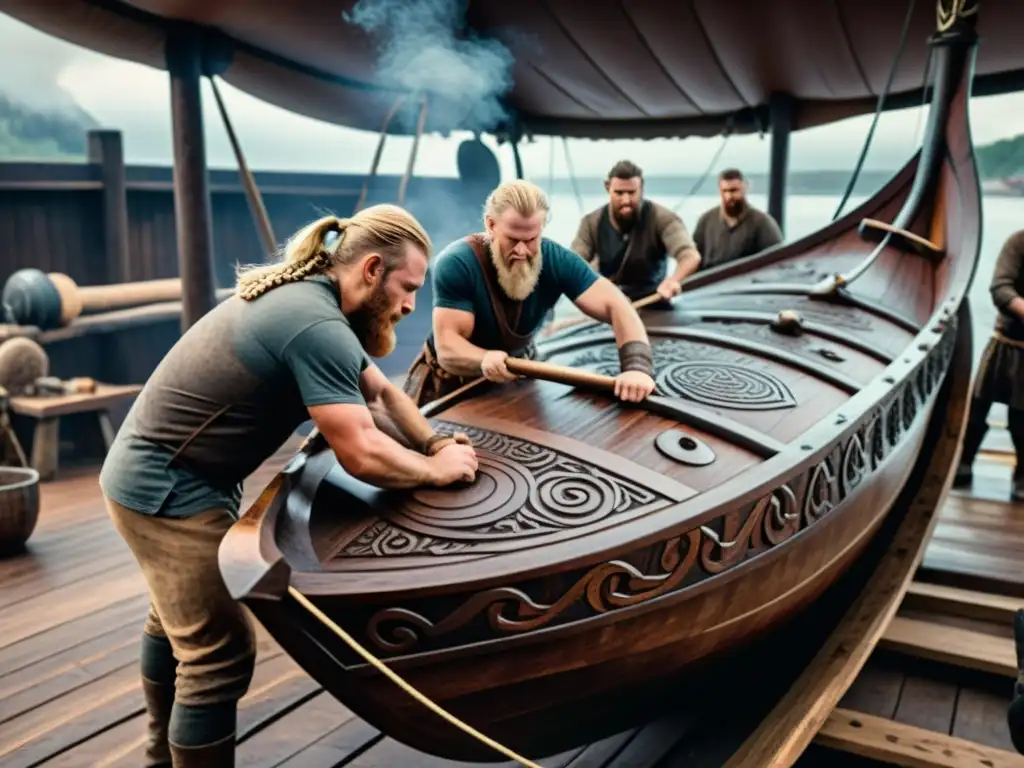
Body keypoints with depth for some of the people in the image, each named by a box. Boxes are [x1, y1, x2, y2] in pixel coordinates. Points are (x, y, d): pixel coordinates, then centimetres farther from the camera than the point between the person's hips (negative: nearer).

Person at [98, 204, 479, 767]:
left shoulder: (311, 300, 4)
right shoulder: (316, 325, -28)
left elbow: (381, 393, 11)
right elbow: (362, 454, -29)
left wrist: (436, 442, -3)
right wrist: (437, 469, -13)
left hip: (154, 473, 11)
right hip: (165, 488, -11)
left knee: (176, 622, 26)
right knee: (220, 653, -7)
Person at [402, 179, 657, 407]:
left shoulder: (556, 260, -17)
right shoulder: (456, 264, -27)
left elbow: (616, 306, -24)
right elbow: (447, 347, -30)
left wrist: (637, 367, -43)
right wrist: (484, 360, -54)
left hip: (517, 375, 4)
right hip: (453, 383, -3)